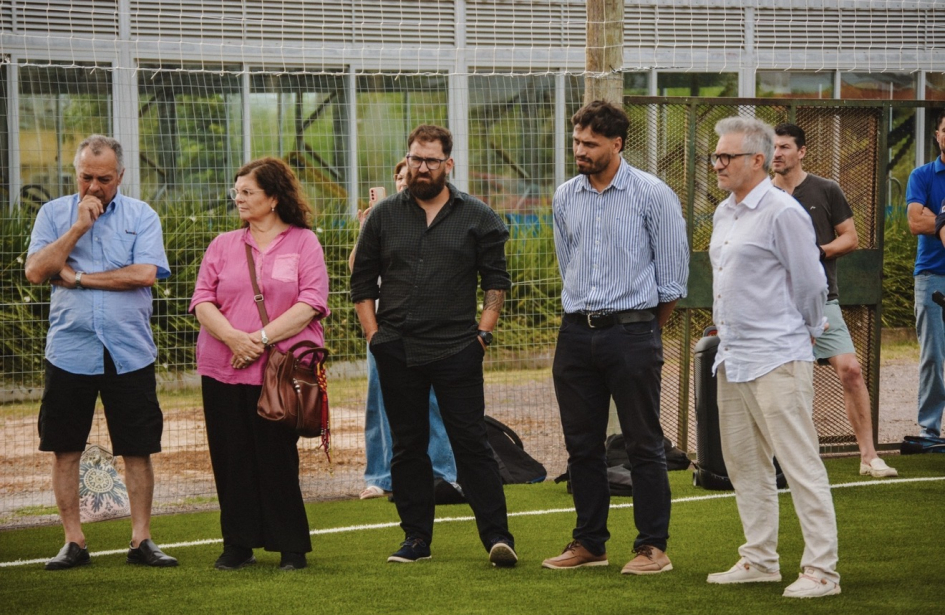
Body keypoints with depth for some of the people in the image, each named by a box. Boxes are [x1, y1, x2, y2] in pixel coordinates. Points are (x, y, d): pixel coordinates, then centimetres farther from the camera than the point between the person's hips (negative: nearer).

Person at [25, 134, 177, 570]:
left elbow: (144, 273, -11)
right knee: (65, 449, 3)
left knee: (138, 449, 3)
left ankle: (141, 539, 11)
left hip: (129, 353, -1)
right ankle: (73, 542, 11)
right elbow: (35, 272, -5)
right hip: (69, 351, 1)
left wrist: (77, 277, -8)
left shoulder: (141, 216, 4)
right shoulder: (54, 214, 7)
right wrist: (78, 227, -10)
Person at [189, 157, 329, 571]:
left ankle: (291, 548, 10)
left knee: (278, 458, -1)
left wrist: (262, 339, -14)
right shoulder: (223, 245, 14)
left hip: (282, 370, -3)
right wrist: (232, 336, -13)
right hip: (223, 370, 3)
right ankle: (238, 545, 12)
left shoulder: (303, 243, 4)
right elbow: (202, 301, 6)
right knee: (231, 459, 3)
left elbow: (311, 303, -7)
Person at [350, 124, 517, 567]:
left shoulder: (477, 217, 5)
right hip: (397, 352, 3)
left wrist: (483, 332, -3)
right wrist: (373, 334, 4)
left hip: (456, 351, -2)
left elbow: (496, 279, 6)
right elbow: (362, 281, 13)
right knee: (407, 445, 7)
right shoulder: (384, 216, 9)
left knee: (471, 442, -5)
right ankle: (416, 536, 14)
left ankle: (497, 535, -5)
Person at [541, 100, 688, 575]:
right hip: (576, 334, 5)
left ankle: (653, 546, 3)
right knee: (581, 443, 8)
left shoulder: (652, 194, -5)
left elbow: (673, 270, 0)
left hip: (632, 333, -5)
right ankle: (589, 543, 17)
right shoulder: (564, 198, 9)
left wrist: (646, 327, 7)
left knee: (643, 444, -2)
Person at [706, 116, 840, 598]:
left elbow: (810, 285, -9)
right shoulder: (724, 214, 15)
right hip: (732, 358, 9)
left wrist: (806, 333, 4)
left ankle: (821, 570, -7)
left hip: (776, 359, -9)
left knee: (800, 463, -8)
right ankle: (760, 560, 23)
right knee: (744, 463, 14)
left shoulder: (783, 213, -12)